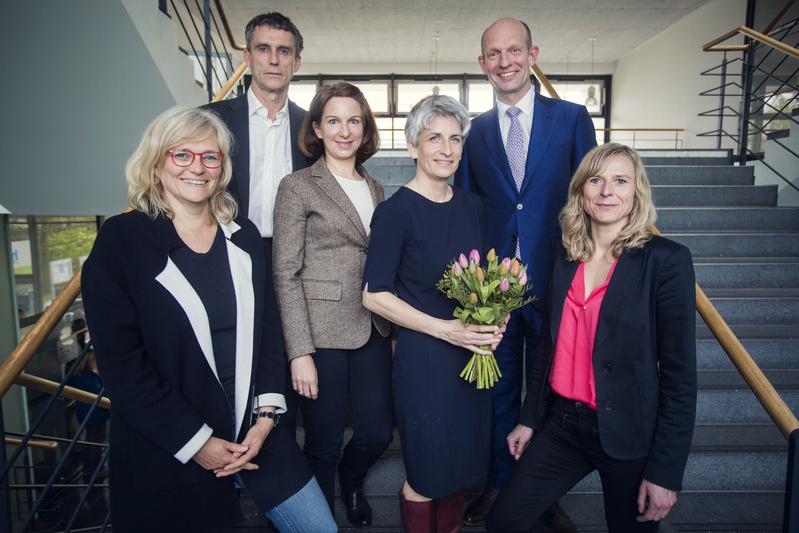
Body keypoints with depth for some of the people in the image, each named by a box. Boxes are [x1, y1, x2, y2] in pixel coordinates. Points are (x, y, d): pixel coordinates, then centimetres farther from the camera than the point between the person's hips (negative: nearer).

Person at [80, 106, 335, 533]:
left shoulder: (243, 236, 4)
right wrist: (195, 442, -13)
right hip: (164, 453, -3)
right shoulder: (120, 241, -9)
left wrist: (266, 415, -4)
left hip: (255, 431, 4)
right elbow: (121, 364, -12)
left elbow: (265, 330, 7)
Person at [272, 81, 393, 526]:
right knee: (324, 444, 7)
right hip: (322, 333, -5)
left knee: (378, 432, 10)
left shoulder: (375, 188, 13)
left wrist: (394, 329, 11)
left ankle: (352, 479, 45)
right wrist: (300, 353, -13)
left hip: (373, 331, 5)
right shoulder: (298, 187, -4)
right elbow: (286, 275, -8)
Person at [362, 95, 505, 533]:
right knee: (428, 472, 9)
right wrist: (445, 329, -20)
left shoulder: (471, 206, 5)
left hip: (472, 351, 6)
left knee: (461, 461, 19)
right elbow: (374, 295, -14)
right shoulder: (395, 211, -13)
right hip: (423, 355, -6)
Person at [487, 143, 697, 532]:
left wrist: (665, 471, -12)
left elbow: (679, 372, -11)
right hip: (562, 424, 5)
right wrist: (529, 420, 12)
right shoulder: (566, 259, 5)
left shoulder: (666, 259, -11)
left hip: (628, 435, -4)